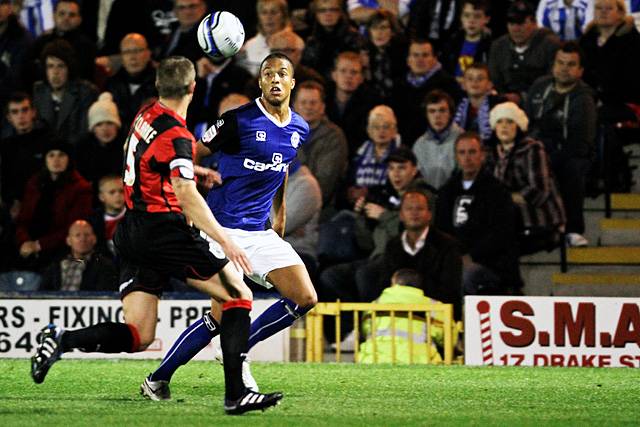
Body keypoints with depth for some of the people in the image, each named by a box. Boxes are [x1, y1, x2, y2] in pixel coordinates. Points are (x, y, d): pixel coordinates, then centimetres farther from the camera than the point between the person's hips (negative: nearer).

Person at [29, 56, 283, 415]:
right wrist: (224, 240, -30)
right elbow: (186, 195, -27)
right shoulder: (177, 137, -15)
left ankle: (61, 340, -15)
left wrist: (191, 169, 41)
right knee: (239, 296, 0)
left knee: (138, 336, 5)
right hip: (164, 228, -8)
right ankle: (235, 394, -12)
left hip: (133, 233, 8)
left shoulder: (146, 116, 11)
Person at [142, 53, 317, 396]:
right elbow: (192, 156, -5)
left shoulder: (299, 129, 10)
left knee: (305, 299, -4)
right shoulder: (240, 120, -10)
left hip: (260, 232, 7)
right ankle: (159, 378, 0)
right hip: (224, 229, -7)